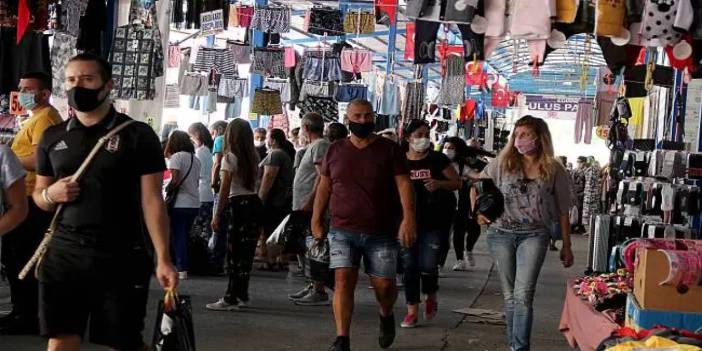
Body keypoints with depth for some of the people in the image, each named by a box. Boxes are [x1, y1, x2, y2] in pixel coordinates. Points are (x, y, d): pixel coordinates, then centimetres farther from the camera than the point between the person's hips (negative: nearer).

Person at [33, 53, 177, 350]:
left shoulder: (138, 135, -2)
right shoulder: (52, 137, 10)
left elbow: (152, 201, -5)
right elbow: (38, 195, 20)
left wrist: (162, 259, -12)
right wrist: (50, 194, -5)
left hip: (121, 256, -3)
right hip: (64, 253, 4)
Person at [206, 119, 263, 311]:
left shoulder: (230, 158, -8)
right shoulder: (254, 157, 11)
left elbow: (225, 190, -9)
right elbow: (254, 183, 8)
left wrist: (217, 215, -6)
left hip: (238, 204, -6)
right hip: (255, 203, 6)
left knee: (234, 254, -3)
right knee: (247, 253, 10)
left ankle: (231, 298, -2)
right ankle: (241, 295, 17)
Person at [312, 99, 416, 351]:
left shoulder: (389, 149, 0)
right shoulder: (335, 150, 8)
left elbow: (404, 185, -6)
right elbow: (324, 187, 14)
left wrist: (408, 218, -18)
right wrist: (316, 220, 11)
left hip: (381, 233, -1)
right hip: (343, 231, 1)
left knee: (384, 285, 1)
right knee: (343, 280, -10)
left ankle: (386, 316, 35)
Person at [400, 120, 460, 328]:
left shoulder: (438, 160, 0)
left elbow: (457, 182, 3)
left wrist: (439, 184, -16)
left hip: (433, 222, -2)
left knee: (428, 265, -6)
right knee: (409, 266, 3)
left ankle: (431, 297, 25)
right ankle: (412, 311, 11)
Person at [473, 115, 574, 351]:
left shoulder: (554, 170, 2)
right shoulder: (502, 163, 5)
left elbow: (562, 211, 7)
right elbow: (476, 187, 16)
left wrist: (566, 247, 8)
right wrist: (478, 212, -1)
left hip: (534, 235, -2)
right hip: (501, 234, 3)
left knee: (523, 294, -16)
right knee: (509, 296, 10)